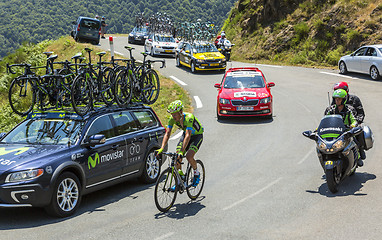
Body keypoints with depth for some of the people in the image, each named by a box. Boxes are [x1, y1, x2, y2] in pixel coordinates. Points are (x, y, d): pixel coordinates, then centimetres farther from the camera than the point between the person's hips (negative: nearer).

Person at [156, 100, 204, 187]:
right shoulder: (172, 119, -19)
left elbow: (188, 135, -45)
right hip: (185, 134, 6)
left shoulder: (188, 118, -37)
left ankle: (196, 173, 4)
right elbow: (167, 133, -23)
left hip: (197, 136, -6)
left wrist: (182, 151, -55)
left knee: (189, 156, -25)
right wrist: (161, 148, -37)